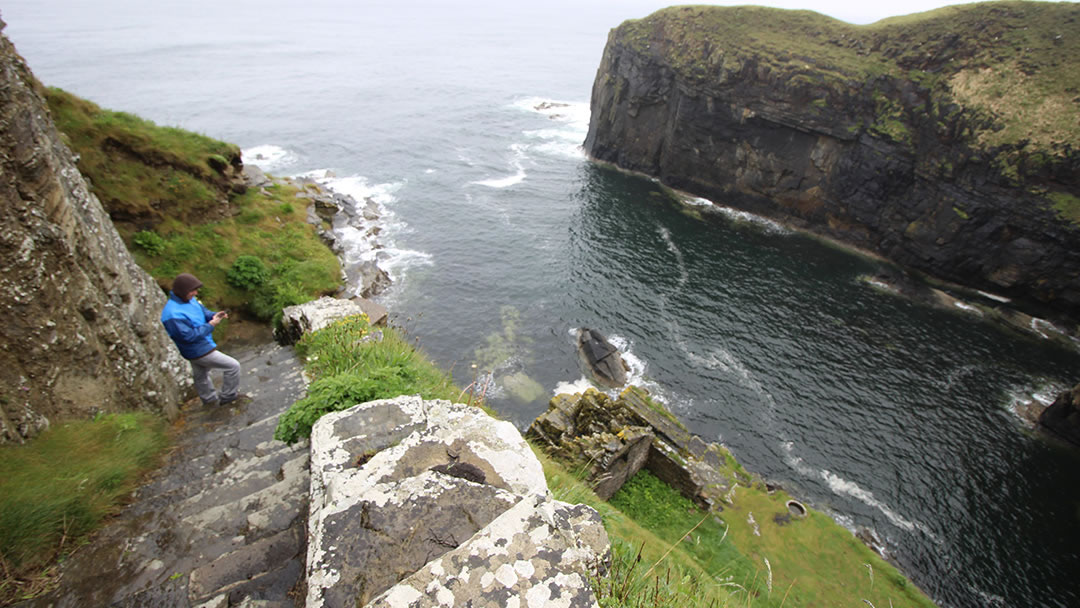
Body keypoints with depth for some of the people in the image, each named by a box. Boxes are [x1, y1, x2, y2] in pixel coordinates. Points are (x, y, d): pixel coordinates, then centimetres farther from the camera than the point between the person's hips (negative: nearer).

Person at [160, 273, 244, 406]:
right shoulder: (173, 315, -31)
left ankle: (210, 399, 51)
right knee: (233, 366, -1)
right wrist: (211, 324, -25)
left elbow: (203, 311, 10)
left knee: (201, 376, 29)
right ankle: (228, 396, 16)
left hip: (198, 349, 10)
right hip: (199, 352, -10)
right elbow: (189, 335, -28)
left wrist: (214, 315, -11)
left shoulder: (190, 299, -4)